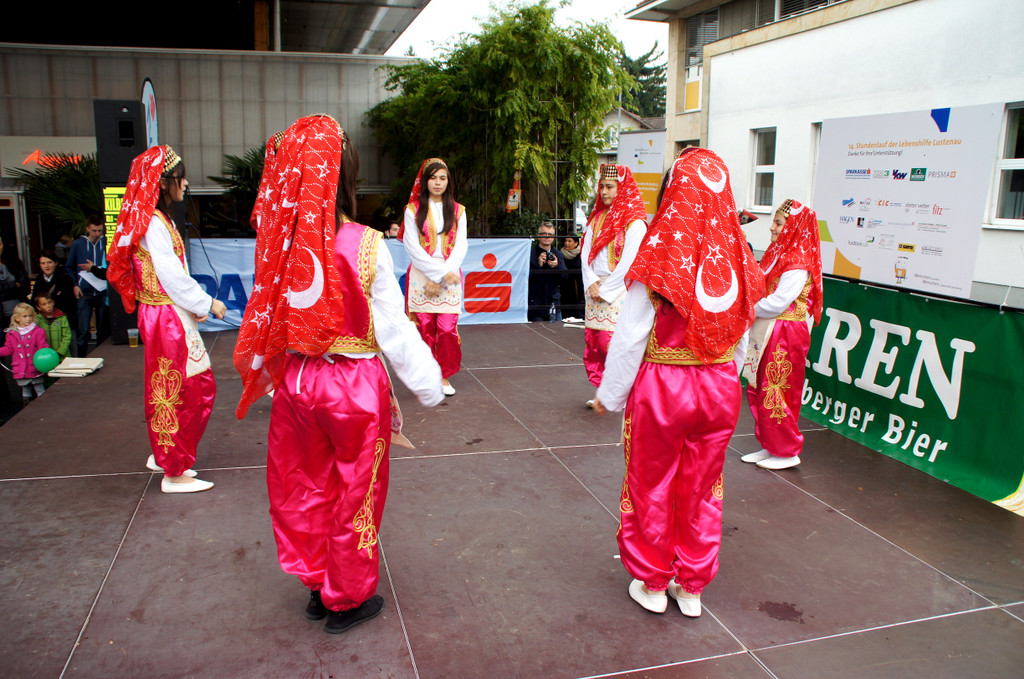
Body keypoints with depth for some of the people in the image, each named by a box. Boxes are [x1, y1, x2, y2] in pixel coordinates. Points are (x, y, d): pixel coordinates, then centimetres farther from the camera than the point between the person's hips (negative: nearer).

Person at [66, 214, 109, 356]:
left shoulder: (107, 243, 4)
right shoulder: (78, 244, 6)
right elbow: (69, 268, 14)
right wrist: (75, 285, 1)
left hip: (103, 292, 0)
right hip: (84, 293, 0)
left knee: (103, 331, 6)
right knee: (82, 331, -4)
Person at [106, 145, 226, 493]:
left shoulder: (159, 220, 15)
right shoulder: (152, 223, -17)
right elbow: (172, 276, -20)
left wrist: (198, 303, 10)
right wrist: (207, 303, -10)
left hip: (173, 316, 10)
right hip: (166, 319, -10)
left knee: (199, 385, 15)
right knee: (179, 391, -1)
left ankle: (164, 456, 29)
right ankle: (175, 473, 11)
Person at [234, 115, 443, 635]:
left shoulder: (279, 241, -7)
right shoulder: (366, 246, -17)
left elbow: (266, 318, 1)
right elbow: (393, 329, -13)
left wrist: (271, 373, 17)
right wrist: (428, 386, -1)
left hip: (296, 381, 4)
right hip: (356, 383, -3)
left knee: (305, 488, 22)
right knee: (354, 495, 15)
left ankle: (317, 587, 41)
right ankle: (346, 600, 33)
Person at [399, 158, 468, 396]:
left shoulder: (457, 211, 11)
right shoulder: (414, 210, 5)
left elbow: (461, 247, 4)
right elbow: (412, 246, -3)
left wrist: (440, 278, -8)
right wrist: (439, 272, -12)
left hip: (450, 277, 1)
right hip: (421, 277, -1)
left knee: (448, 328, -6)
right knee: (424, 329, -2)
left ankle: (444, 375, 10)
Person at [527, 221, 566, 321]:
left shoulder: (558, 254, 13)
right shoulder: (530, 253, -2)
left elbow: (565, 276, 6)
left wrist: (557, 266, -13)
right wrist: (538, 265, -20)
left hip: (554, 304, 4)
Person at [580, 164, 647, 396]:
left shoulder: (634, 222, -8)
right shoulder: (597, 218, 14)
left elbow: (628, 263, -13)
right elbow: (586, 253, 9)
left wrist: (604, 289, -11)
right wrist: (592, 283, -7)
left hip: (619, 292, -7)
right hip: (595, 290, 7)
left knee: (613, 341, -11)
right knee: (593, 341, 7)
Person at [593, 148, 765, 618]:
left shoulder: (659, 256, -17)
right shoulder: (736, 259, -5)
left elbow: (630, 336, -13)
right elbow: (741, 334, 2)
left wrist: (609, 394, -2)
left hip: (661, 385, -4)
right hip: (720, 386, 4)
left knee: (651, 488, 15)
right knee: (702, 489, 18)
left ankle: (652, 584, 31)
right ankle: (692, 587, 33)